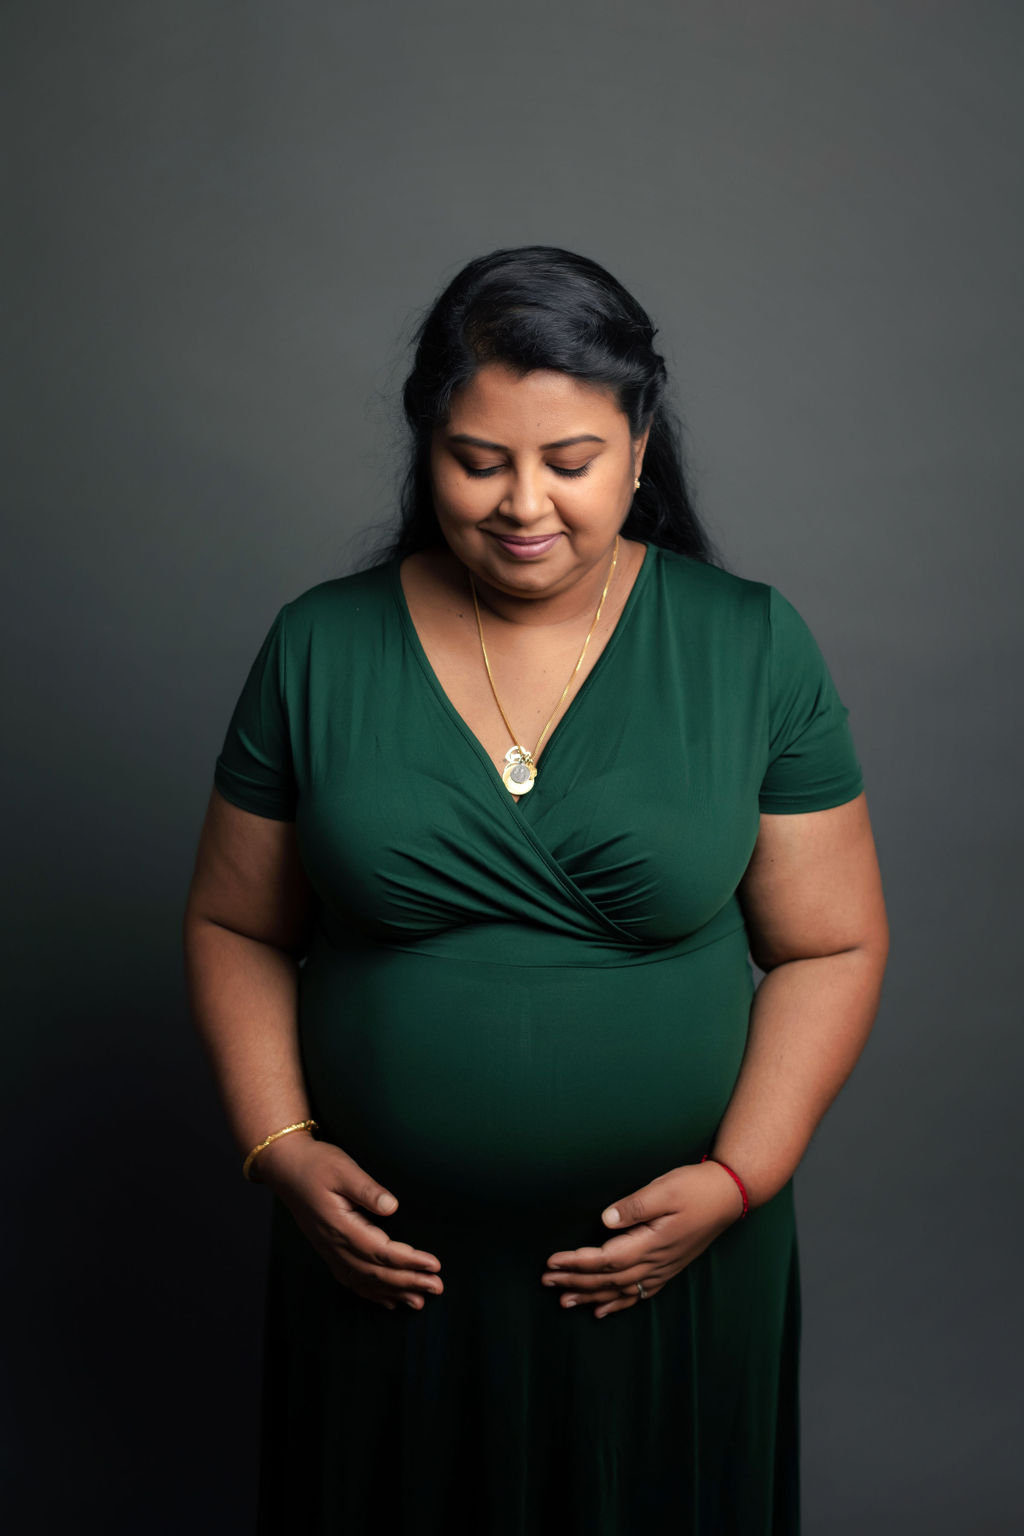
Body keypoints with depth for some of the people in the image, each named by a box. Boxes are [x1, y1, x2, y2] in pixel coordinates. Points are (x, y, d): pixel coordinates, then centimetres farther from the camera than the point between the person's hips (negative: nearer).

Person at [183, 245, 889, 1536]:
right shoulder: (321, 648, -5)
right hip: (387, 1262, 1)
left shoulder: (753, 649, -7)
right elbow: (235, 928, 2)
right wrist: (281, 1150, -9)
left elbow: (831, 947, -4)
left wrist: (738, 1180, -13)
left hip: (666, 1260, 0)